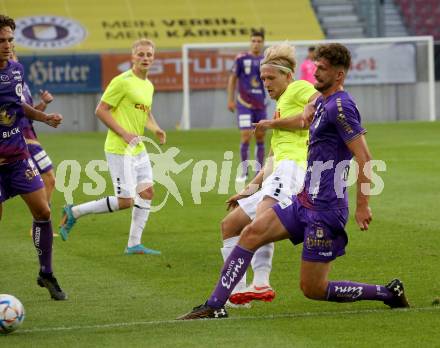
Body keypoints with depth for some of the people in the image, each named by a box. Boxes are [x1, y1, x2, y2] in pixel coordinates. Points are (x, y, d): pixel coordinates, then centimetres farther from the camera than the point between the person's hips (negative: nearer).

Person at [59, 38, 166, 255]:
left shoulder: (149, 85, 13)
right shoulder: (123, 81, -14)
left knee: (147, 191, 2)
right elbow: (101, 110, -14)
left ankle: (134, 244, 10)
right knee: (125, 201, -8)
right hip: (119, 150, -9)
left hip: (138, 149, 9)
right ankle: (73, 213, 6)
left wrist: (156, 129, 8)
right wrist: (124, 133, -19)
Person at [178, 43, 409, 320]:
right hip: (305, 201, 9)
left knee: (313, 289, -4)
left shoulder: (340, 106, -16)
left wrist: (363, 205, -22)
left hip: (326, 209, -9)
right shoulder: (322, 102, 14)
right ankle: (215, 306, -3)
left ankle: (389, 294, 9)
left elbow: (365, 158, -20)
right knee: (251, 233, -4)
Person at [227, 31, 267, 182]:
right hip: (244, 104, -3)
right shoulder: (241, 59, -3)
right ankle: (244, 171, 2)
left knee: (260, 137, 6)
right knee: (246, 136, -11)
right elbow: (233, 79, 2)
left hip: (260, 105, 3)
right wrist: (230, 100, -1)